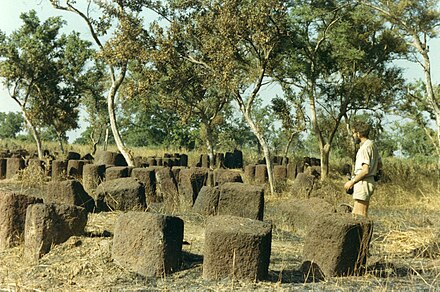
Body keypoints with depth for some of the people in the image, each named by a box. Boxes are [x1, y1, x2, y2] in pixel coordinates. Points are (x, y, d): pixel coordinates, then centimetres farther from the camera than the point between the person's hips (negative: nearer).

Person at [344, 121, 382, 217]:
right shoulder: (372, 144, 14)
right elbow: (379, 165, 23)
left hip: (363, 183, -10)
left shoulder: (365, 147, -16)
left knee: (359, 215, -8)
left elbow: (365, 170, -22)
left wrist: (352, 182, -15)